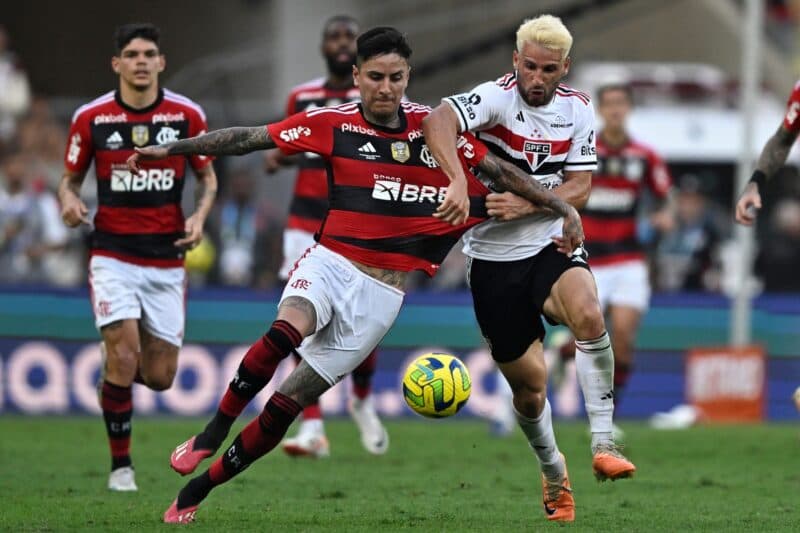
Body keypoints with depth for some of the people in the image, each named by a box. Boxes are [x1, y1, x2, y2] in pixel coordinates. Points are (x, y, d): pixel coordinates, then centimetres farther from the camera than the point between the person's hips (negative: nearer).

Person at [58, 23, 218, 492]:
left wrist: (200, 214, -9)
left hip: (167, 259, 2)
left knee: (160, 377, 2)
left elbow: (207, 175, 10)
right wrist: (69, 200, -15)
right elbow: (71, 177, 8)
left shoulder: (188, 115, -1)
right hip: (113, 255, -2)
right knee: (123, 358, -18)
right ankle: (121, 466, -2)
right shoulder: (91, 118, -3)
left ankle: (117, 367, 39)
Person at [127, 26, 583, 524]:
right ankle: (211, 436, -20)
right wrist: (172, 148, -3)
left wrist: (563, 207, 7)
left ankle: (197, 490, 8)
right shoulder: (333, 124, -1)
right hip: (329, 263, 0)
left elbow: (501, 169, 7)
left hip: (381, 292, 1)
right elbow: (248, 138, 0)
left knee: (288, 403, -5)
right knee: (288, 330, -36)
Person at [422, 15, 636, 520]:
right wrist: (458, 182, -49)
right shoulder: (499, 97, -14)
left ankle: (604, 444, -23)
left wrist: (526, 203, -19)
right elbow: (438, 121, -33)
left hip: (553, 244, 2)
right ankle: (554, 471, 32)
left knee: (588, 314, -31)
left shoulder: (578, 109, 1)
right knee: (528, 379, 4)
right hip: (494, 256, -2)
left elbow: (579, 189, -1)